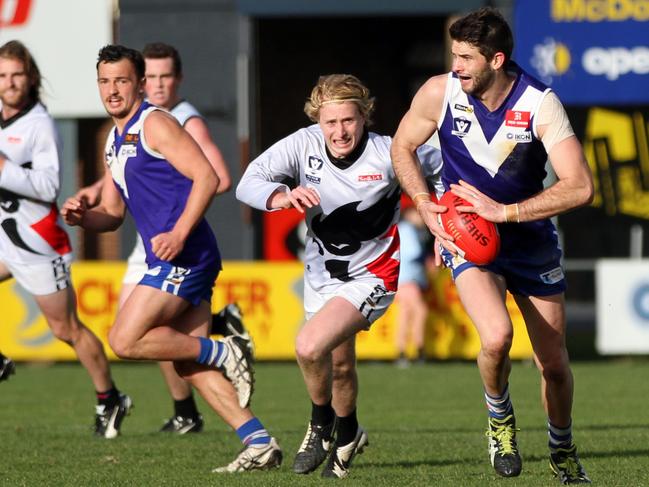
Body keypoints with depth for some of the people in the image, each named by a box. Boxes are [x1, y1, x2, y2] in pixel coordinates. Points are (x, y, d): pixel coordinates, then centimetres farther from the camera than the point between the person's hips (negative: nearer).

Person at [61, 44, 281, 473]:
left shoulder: (154, 124, -6)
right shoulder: (115, 141, 22)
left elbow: (207, 177, -15)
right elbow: (112, 213, 26)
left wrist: (178, 234, -23)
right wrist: (82, 217, 4)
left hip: (183, 255, -9)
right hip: (174, 262, 9)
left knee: (125, 340, -14)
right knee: (188, 364, 4)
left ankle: (223, 353, -4)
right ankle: (260, 444, 1)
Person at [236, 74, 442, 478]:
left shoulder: (388, 153, -23)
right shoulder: (304, 145, -16)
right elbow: (248, 183, -22)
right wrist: (283, 196, -42)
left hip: (372, 275, -5)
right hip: (322, 273, 5)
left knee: (310, 347, -23)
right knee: (339, 365, 21)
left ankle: (322, 425, 5)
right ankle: (347, 435, 50)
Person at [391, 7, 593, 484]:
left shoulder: (540, 104, -21)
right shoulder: (440, 93, -15)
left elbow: (580, 187, -26)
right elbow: (402, 147, 4)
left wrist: (504, 211, -29)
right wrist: (427, 208, -10)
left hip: (530, 240, 1)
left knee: (554, 363, 6)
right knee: (496, 337, -27)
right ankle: (500, 418, 4)